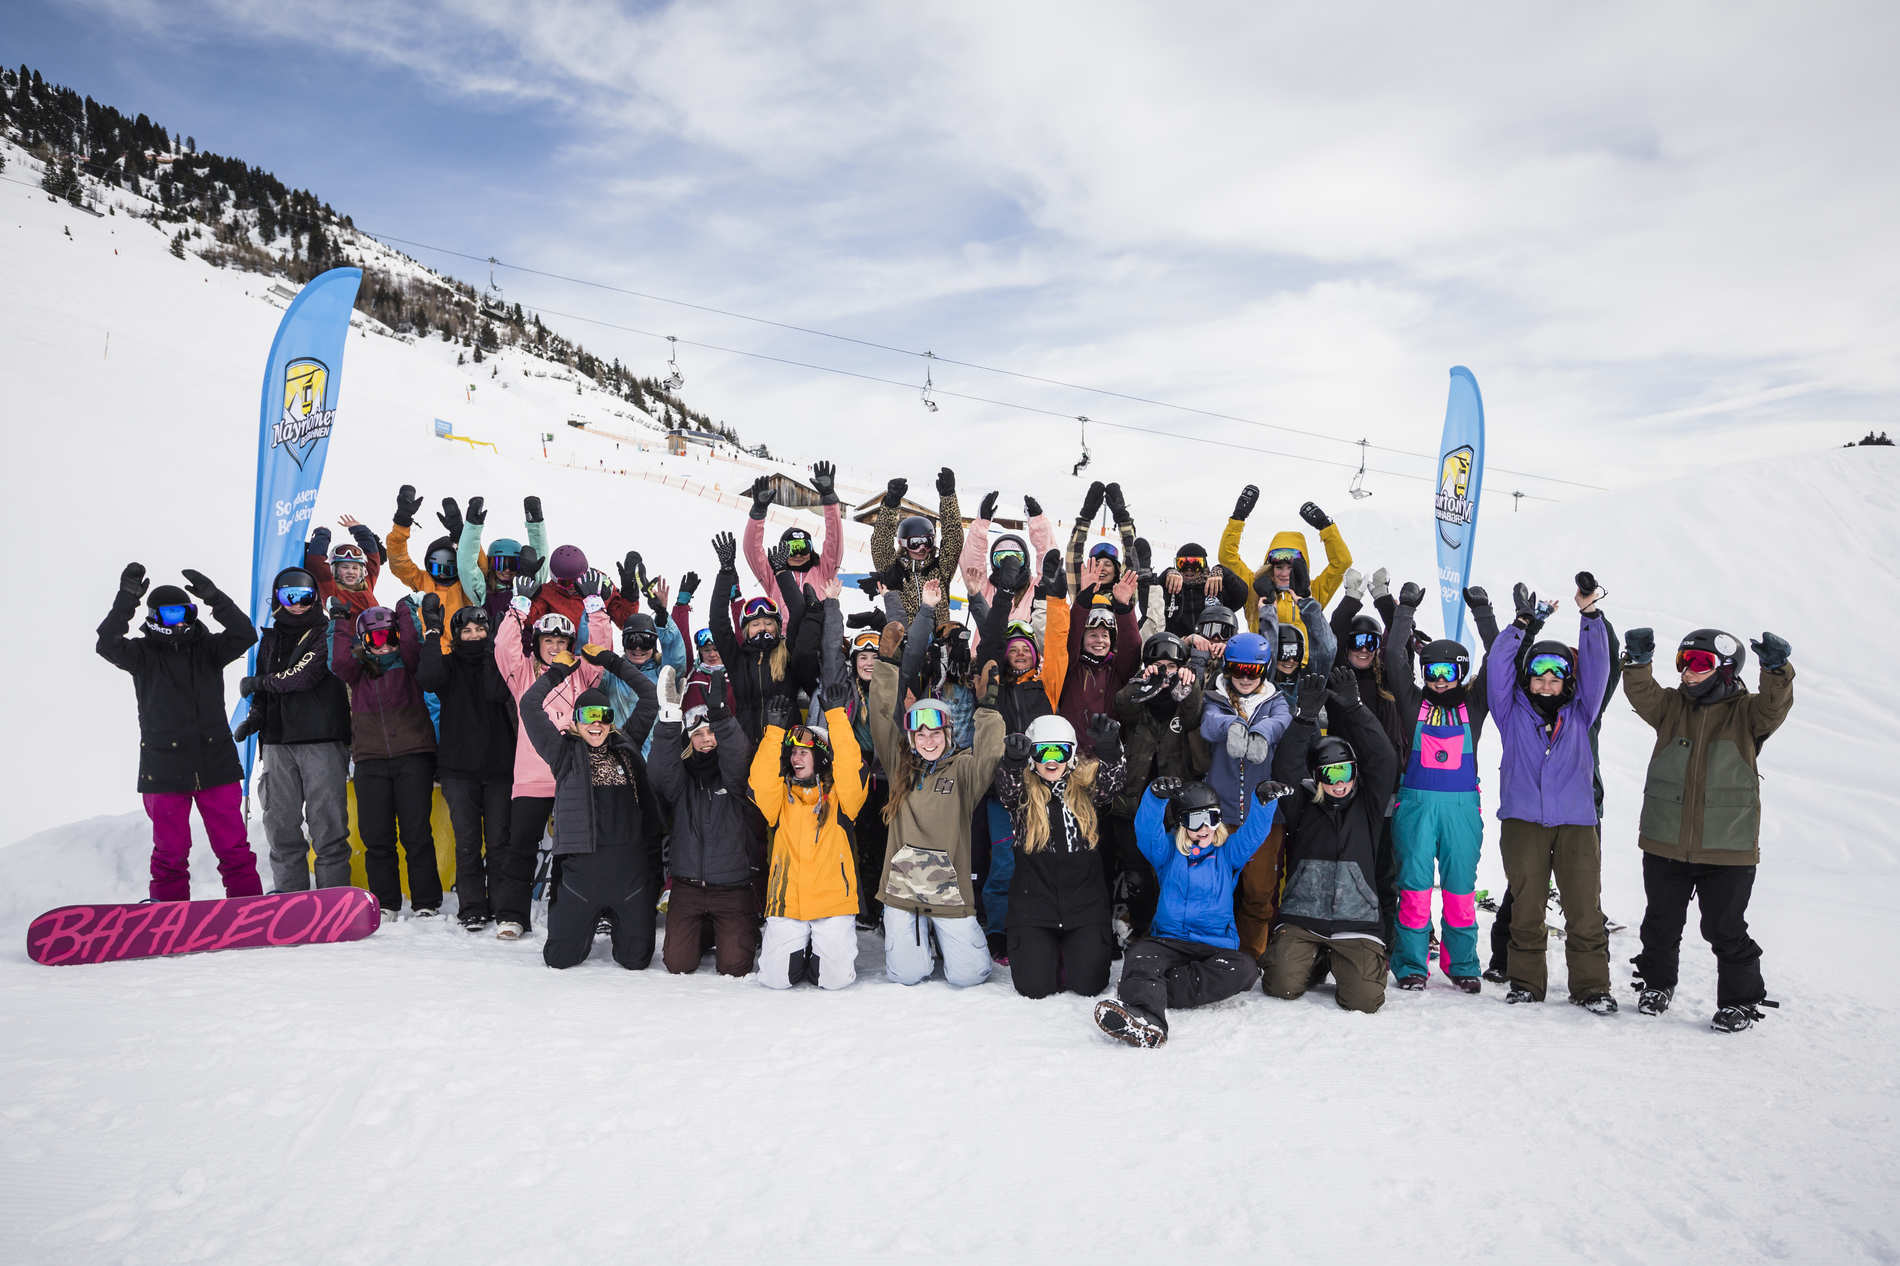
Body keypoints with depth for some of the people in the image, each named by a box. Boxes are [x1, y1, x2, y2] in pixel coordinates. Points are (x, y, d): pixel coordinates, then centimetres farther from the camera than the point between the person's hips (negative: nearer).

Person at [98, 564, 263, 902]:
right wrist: (127, 598, -21)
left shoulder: (208, 649, 8)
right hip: (164, 769, -1)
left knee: (233, 846, 2)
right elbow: (108, 645, -13)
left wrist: (213, 596, -17)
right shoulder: (144, 654, 5)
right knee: (170, 851, 5)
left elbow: (245, 634, -7)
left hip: (216, 763, 1)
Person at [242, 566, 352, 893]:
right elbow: (265, 694, 25)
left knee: (327, 823, -6)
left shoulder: (326, 633, 1)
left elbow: (305, 675, -13)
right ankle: (289, 896, 13)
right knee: (281, 824, 6)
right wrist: (254, 718, 7)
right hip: (277, 741, 5)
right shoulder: (270, 639, 19)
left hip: (321, 740, -5)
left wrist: (257, 683, -1)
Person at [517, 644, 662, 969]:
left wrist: (611, 661, 19)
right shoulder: (565, 752, 6)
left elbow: (649, 697, 16)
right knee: (560, 957, 5)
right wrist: (558, 671, 9)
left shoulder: (626, 745, 12)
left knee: (636, 959, 6)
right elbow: (529, 706, -1)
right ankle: (588, 926, 36)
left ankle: (619, 923, 38)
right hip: (581, 866, -1)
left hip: (631, 866, 1)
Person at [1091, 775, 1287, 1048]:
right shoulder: (1168, 851, 11)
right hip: (1169, 941, 0)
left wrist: (1264, 800, -25)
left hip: (1218, 945, 0)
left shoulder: (1229, 852, 13)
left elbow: (1253, 832, -4)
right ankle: (1145, 1015, -63)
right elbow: (1147, 831, -9)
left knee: (1244, 968, -32)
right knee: (1139, 953, -31)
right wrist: (1156, 796, -29)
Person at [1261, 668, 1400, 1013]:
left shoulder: (1367, 808, 8)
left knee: (1363, 998, -16)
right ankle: (1312, 960, 18)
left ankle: (1337, 960, 18)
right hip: (1301, 916, 0)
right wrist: (1306, 716, -19)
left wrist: (1352, 707, -13)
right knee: (1284, 986, -17)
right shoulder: (1303, 808, 7)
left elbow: (1383, 761, -4)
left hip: (1356, 920, 0)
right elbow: (1285, 769, -8)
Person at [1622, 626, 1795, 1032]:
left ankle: (1741, 999, 22)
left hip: (1726, 848, -3)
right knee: (1661, 924, 16)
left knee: (1725, 930, 4)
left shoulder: (1746, 712, -1)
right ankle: (1656, 984, 35)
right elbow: (1642, 694, -12)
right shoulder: (1671, 706, 6)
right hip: (1665, 844, 3)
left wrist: (1777, 670, -39)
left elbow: (1776, 705, -20)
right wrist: (1638, 663, -31)